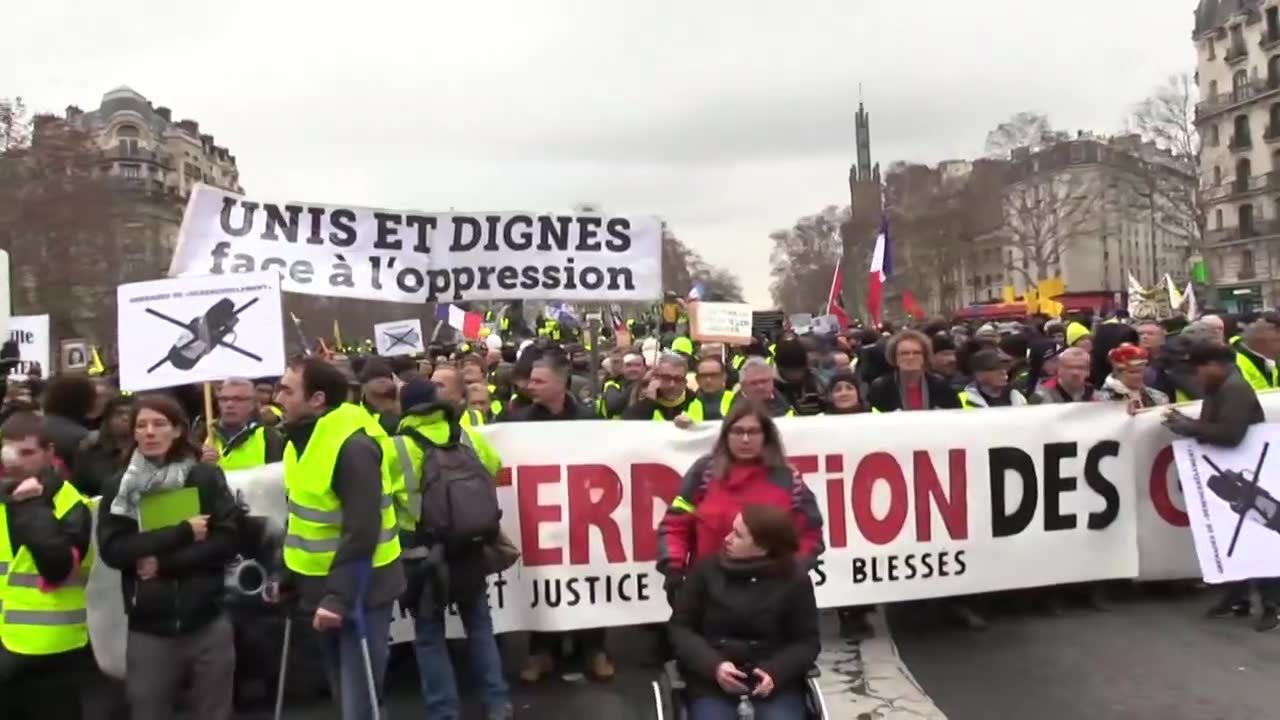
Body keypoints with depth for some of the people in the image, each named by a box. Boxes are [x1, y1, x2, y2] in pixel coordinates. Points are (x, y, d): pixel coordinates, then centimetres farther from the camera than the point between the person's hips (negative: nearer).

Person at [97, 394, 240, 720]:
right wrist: (184, 533, -13)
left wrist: (164, 562, -15)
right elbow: (112, 549, -7)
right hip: (148, 630, 1)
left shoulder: (207, 477, 1)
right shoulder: (118, 487, 5)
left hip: (208, 624, -1)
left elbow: (227, 540, -7)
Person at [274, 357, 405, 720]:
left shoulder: (354, 447, -23)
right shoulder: (303, 439, 6)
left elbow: (362, 533, -26)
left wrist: (339, 596, -26)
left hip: (359, 590, -9)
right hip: (322, 585, 9)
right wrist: (290, 578, 14)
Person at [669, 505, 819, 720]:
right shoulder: (707, 569, -3)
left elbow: (807, 642, 1)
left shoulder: (794, 578, -4)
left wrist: (776, 672, -18)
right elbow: (680, 628, 1)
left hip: (772, 675, 0)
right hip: (712, 676, 0)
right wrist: (713, 666, -15)